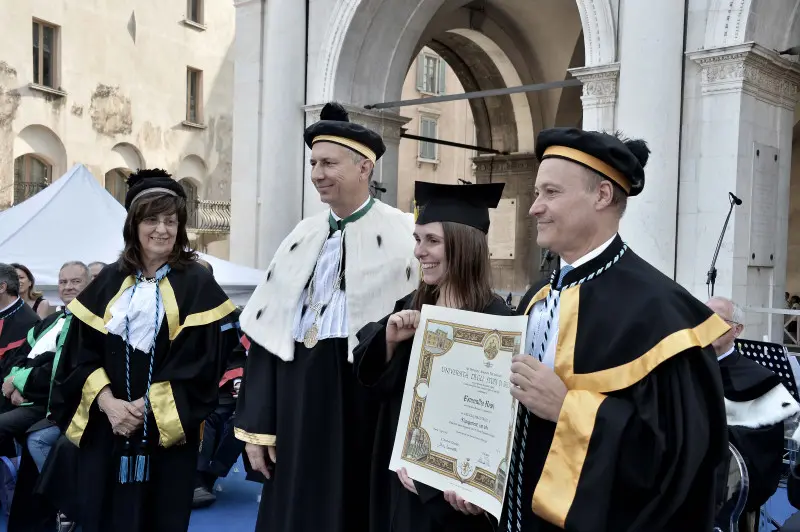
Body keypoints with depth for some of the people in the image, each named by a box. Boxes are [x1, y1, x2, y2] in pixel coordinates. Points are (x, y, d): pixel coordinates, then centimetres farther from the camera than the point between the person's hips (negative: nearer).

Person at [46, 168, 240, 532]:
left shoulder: (197, 285, -2)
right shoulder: (108, 282, 8)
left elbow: (202, 361, -9)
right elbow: (81, 352, 4)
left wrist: (147, 406, -14)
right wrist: (107, 402, -11)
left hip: (166, 431, -3)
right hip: (104, 428, 3)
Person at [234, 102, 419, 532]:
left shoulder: (401, 237, -6)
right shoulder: (302, 238, 9)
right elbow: (266, 331, 8)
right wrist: (256, 426, 5)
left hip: (363, 396, -4)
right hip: (297, 398, 5)